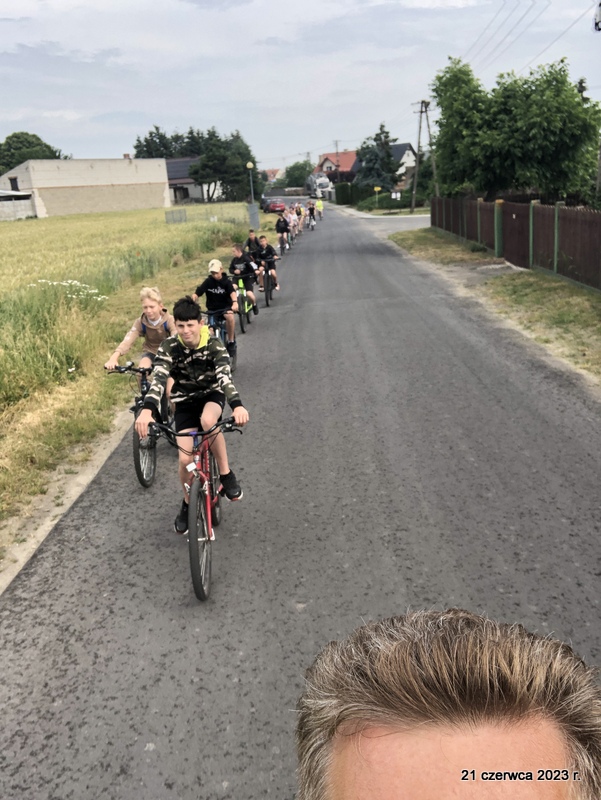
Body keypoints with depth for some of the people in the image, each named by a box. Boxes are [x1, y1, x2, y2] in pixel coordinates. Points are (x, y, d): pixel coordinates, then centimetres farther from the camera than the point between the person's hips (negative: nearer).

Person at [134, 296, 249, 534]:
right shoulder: (169, 347, -19)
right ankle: (188, 503, 21)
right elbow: (158, 379, -33)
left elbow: (225, 376, -35)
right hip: (184, 400, 1)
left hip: (212, 394, -1)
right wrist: (147, 410, -52)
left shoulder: (213, 345, -21)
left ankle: (226, 476, -18)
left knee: (208, 420, -38)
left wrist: (237, 405, -54)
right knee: (185, 459, -10)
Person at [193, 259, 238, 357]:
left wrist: (235, 302, -51)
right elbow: (197, 293, -12)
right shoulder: (208, 281, -4)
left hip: (226, 307, -2)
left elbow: (233, 292, -28)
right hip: (212, 309, 3)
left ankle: (231, 342, -19)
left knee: (230, 317, -35)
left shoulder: (226, 281, -8)